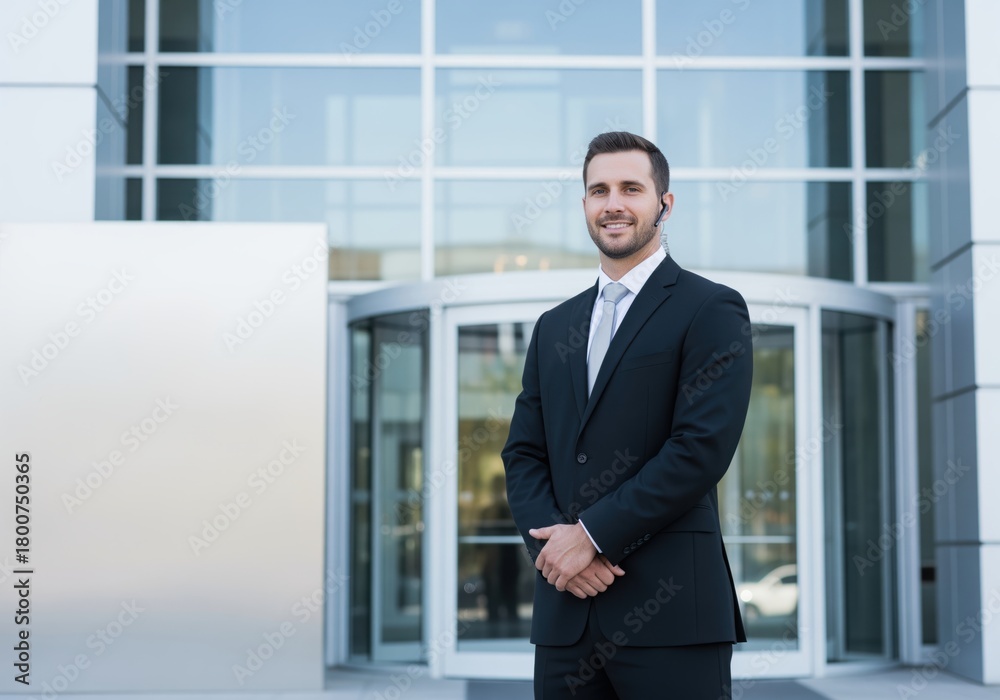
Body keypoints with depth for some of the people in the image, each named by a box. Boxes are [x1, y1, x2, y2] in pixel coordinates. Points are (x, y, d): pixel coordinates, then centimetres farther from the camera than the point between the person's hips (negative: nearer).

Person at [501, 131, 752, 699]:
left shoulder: (711, 310, -1)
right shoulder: (555, 327, 17)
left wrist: (592, 534, -12)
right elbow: (523, 454, 13)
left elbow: (703, 446, -12)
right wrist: (551, 541, -6)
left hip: (670, 612, -5)